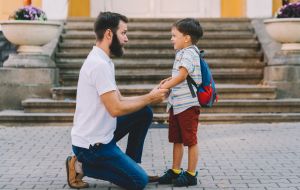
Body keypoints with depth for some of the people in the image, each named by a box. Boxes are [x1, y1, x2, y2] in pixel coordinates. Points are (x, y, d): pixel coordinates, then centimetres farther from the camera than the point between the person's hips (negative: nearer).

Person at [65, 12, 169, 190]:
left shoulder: (102, 61, 9)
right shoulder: (99, 64, -23)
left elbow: (119, 100, 11)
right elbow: (116, 109, -25)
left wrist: (151, 97, 0)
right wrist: (149, 98, -13)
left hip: (102, 133, 9)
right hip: (92, 144, -9)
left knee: (144, 112, 9)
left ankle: (130, 165, 14)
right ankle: (82, 165, -1)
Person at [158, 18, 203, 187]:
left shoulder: (189, 53, -14)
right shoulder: (182, 53, 16)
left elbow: (182, 76, -23)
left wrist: (163, 87, -22)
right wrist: (170, 79, 10)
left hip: (188, 104, -10)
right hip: (176, 103, 10)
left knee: (190, 140, 0)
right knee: (177, 140, 15)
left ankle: (191, 174, 8)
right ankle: (175, 171, 24)